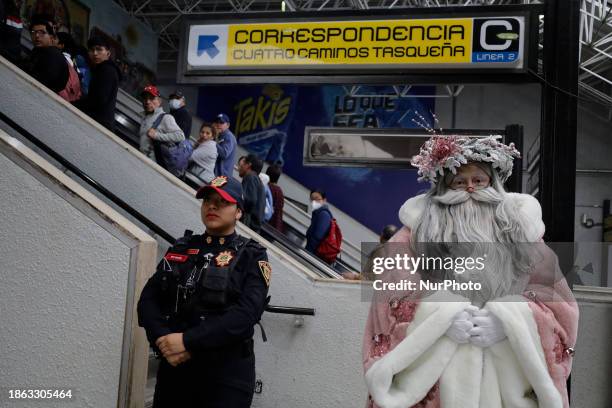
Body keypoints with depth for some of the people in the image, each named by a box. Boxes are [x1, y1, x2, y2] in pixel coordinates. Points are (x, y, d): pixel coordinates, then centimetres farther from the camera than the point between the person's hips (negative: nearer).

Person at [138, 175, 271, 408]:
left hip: (227, 371, -4)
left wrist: (188, 340, -20)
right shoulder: (181, 249, 10)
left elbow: (246, 313, -16)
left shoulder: (252, 256, -2)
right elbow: (148, 299, 4)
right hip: (174, 365, 4)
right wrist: (162, 340, -13)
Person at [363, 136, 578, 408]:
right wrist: (440, 319, -20)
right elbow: (393, 302, -4)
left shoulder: (519, 228, 7)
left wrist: (508, 323, -16)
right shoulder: (416, 232, 3)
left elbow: (558, 303, 1)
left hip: (508, 372, 2)